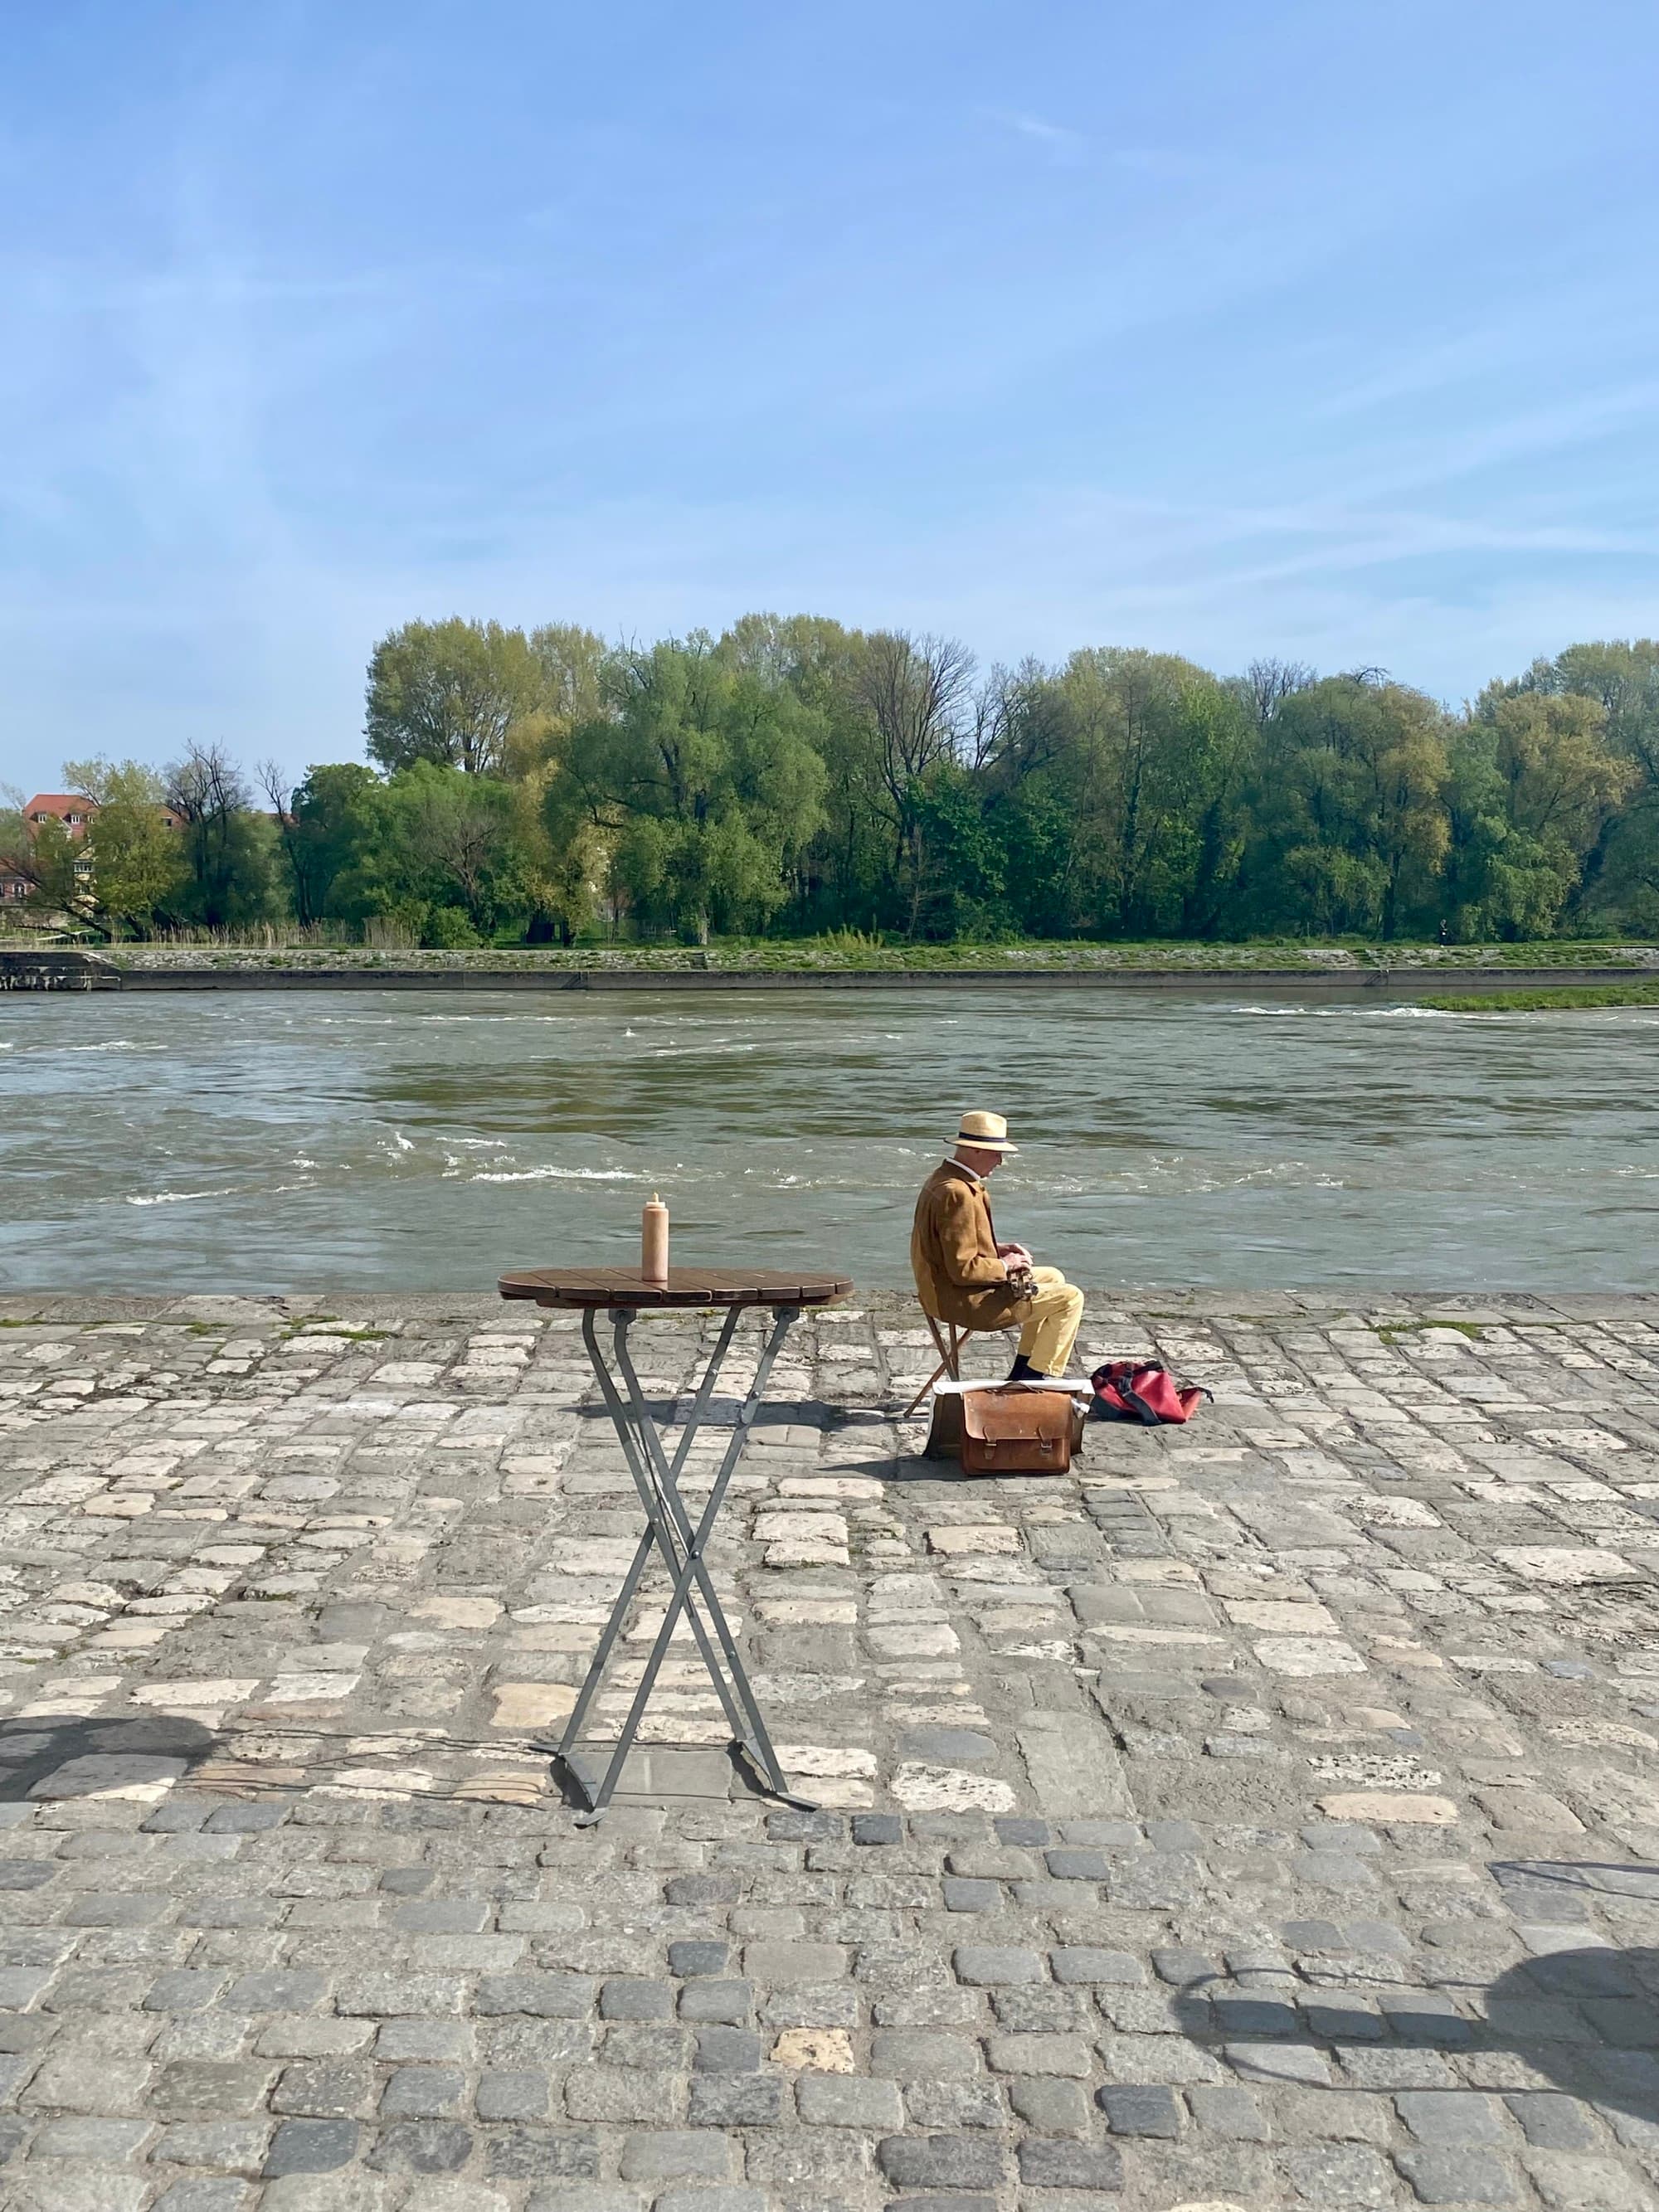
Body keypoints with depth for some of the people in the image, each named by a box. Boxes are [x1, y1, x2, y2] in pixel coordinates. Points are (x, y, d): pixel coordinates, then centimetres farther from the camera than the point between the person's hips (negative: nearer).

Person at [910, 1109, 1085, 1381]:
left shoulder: (942, 1178, 7)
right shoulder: (957, 1194, -26)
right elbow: (963, 1269, -27)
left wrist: (997, 1249, 8)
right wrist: (1004, 1266, -11)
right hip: (965, 1301, -11)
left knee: (1053, 1277, 25)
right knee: (1070, 1298, -8)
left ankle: (1022, 1375, 27)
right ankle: (1035, 1379, 1)